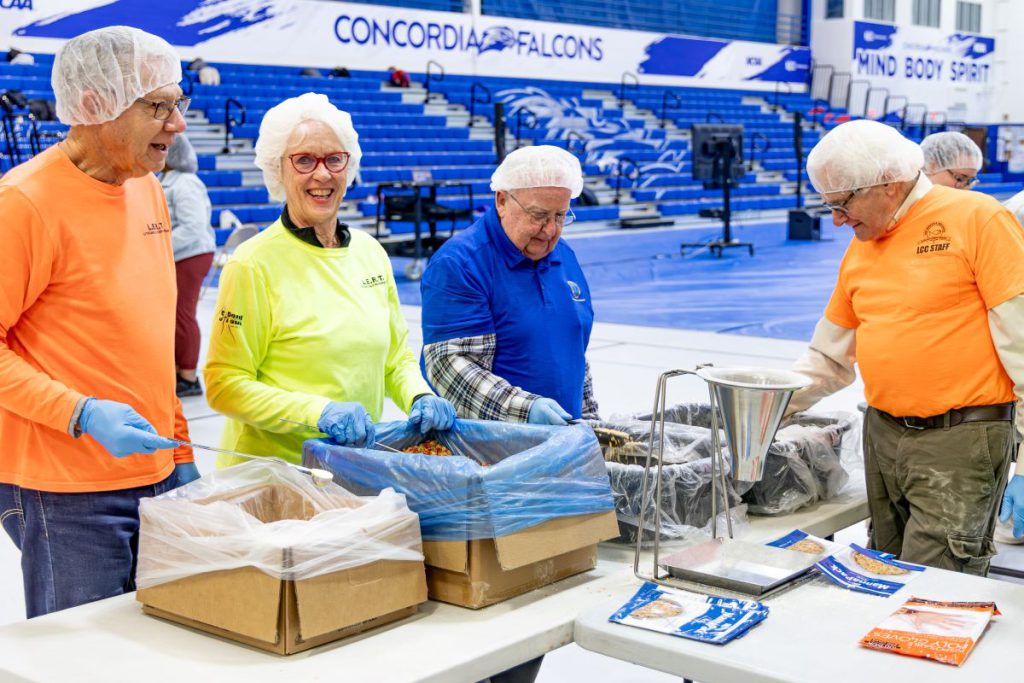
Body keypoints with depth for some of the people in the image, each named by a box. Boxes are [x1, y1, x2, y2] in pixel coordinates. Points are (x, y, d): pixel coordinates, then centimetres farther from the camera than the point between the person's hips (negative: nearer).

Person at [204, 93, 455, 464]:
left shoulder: (370, 252, 10)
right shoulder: (254, 265, -7)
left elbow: (397, 357, 20)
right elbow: (224, 386, -8)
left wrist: (419, 398, 0)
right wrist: (319, 412, -18)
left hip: (360, 461, 5)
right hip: (273, 471, -5)